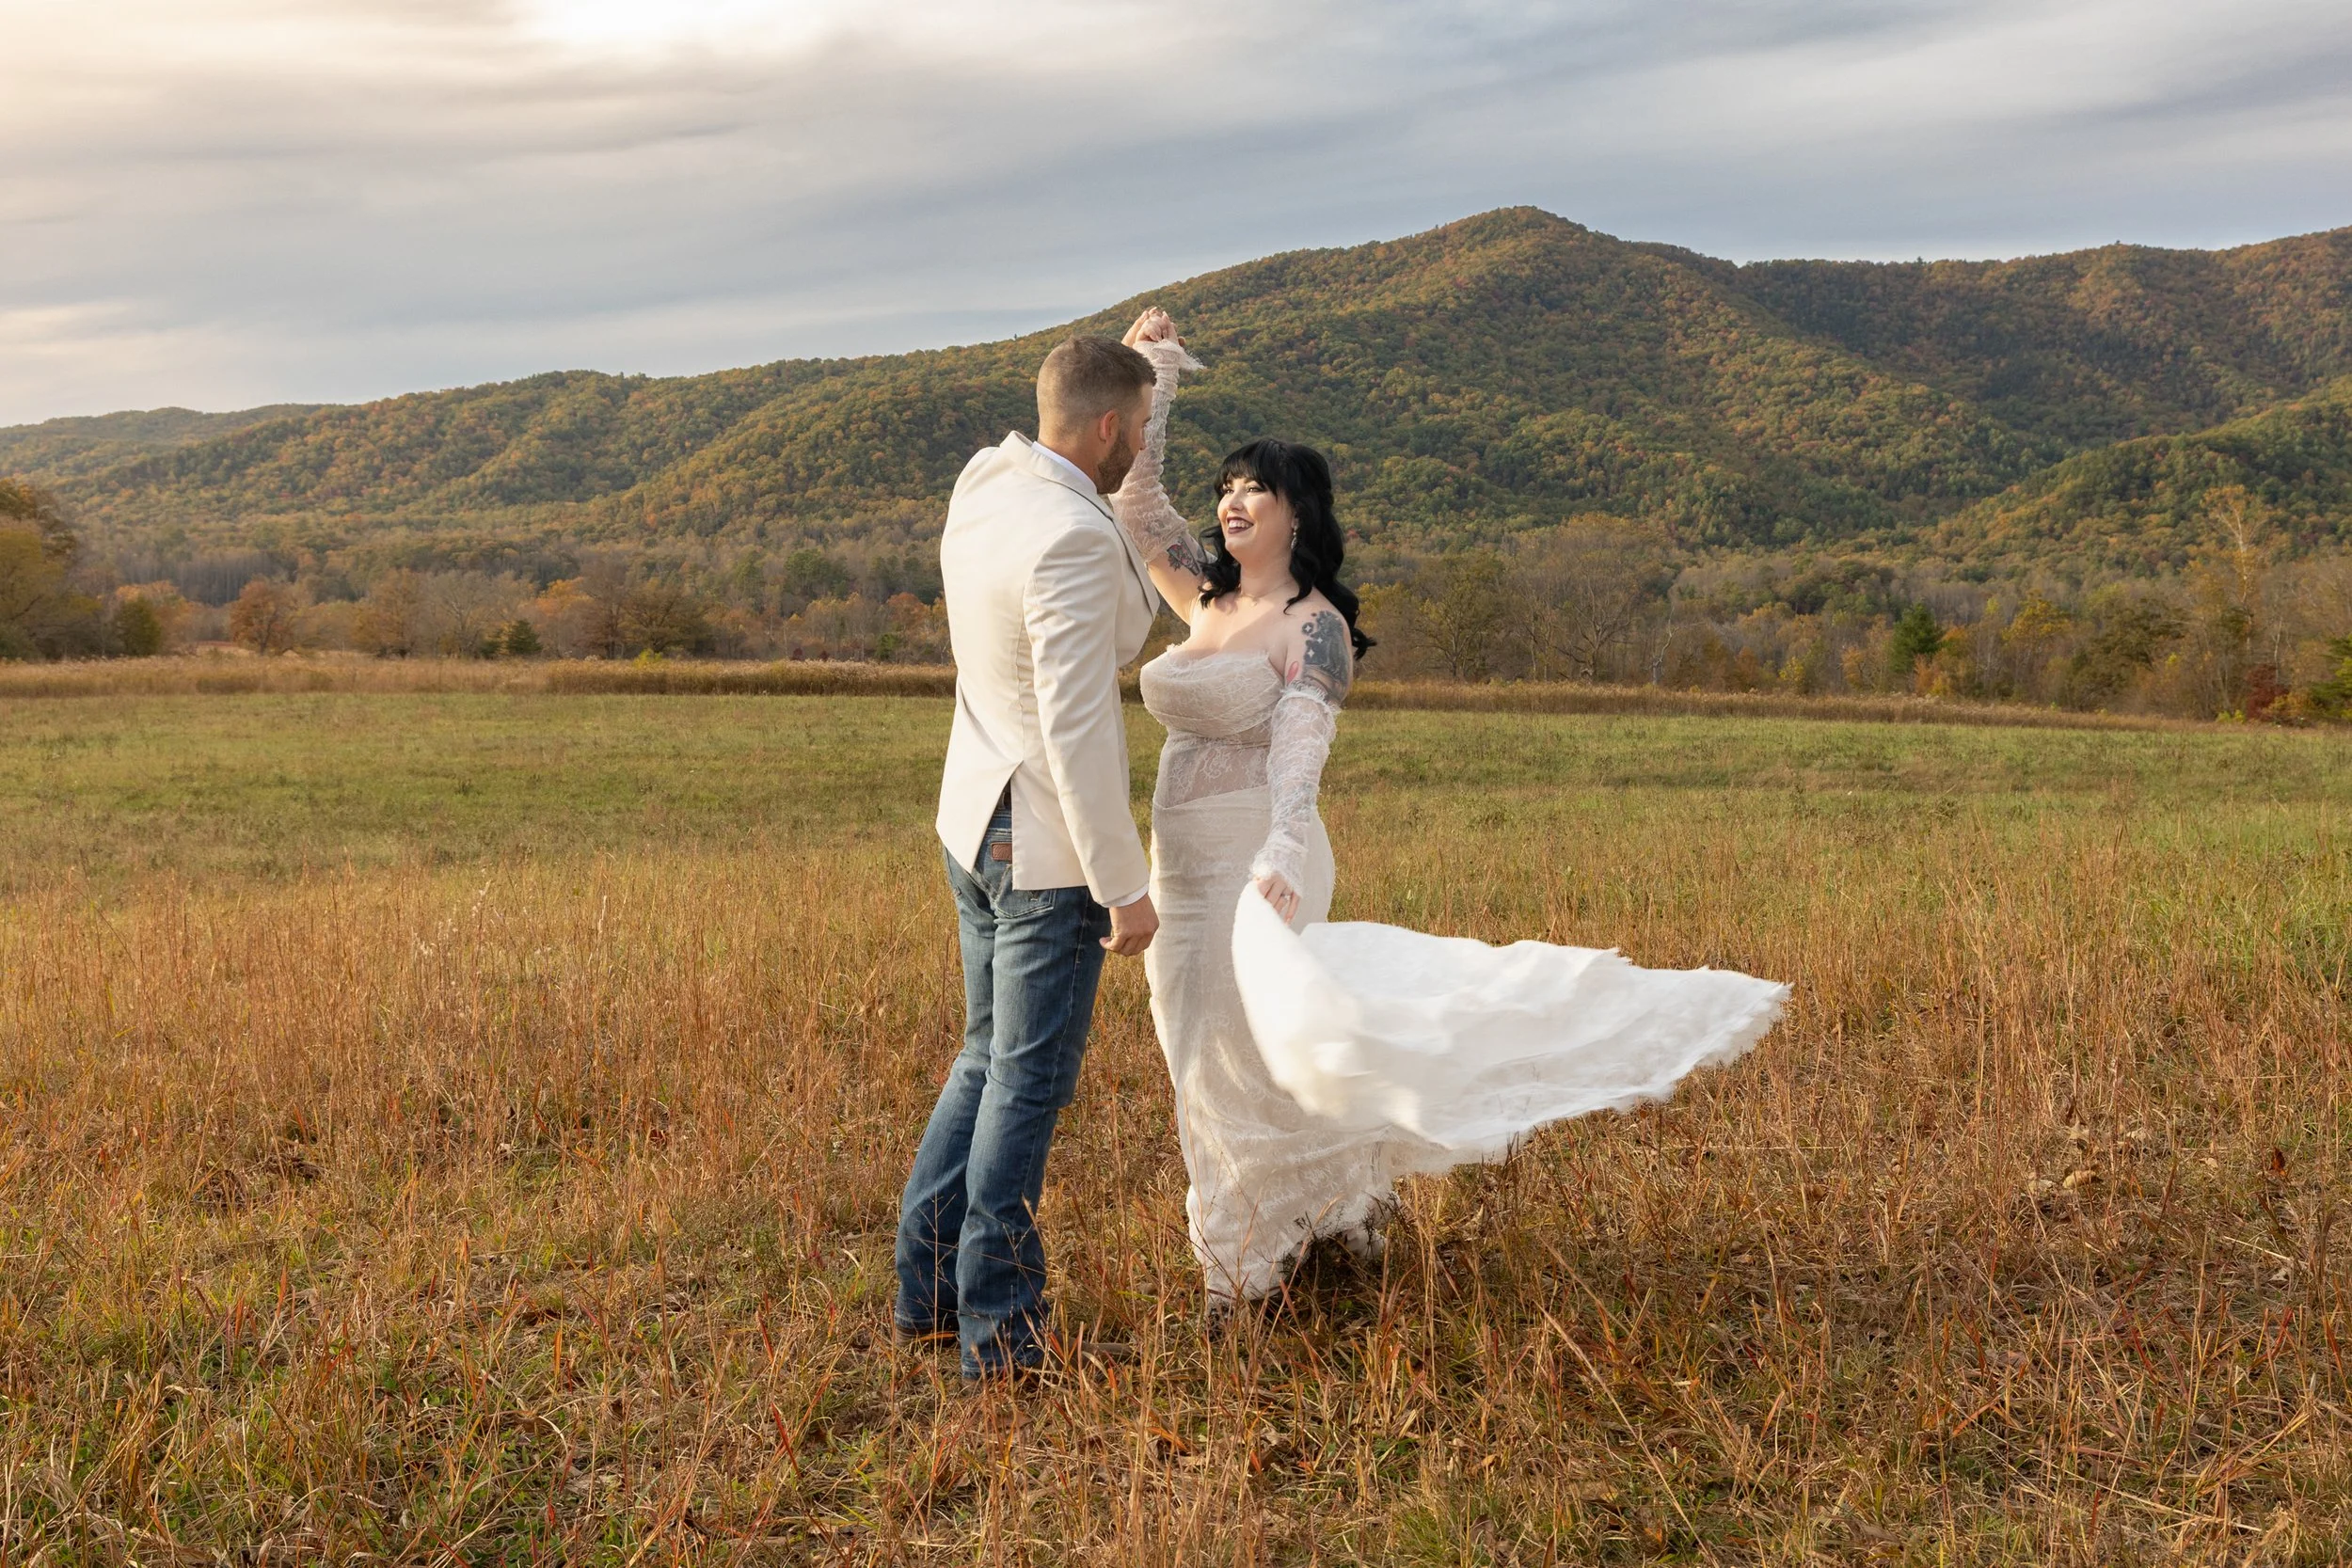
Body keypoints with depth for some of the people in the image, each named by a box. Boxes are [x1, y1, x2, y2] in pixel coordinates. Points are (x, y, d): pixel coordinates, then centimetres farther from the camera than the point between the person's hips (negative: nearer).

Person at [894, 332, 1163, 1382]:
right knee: (1029, 1081, 2)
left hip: (976, 824, 9)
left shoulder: (982, 484, 4)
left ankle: (927, 1292, 25)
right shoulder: (1072, 540, -23)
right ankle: (999, 1330, 12)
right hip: (1049, 846, -9)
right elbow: (1075, 728, -26)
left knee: (989, 1061, 19)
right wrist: (1126, 888, -19)